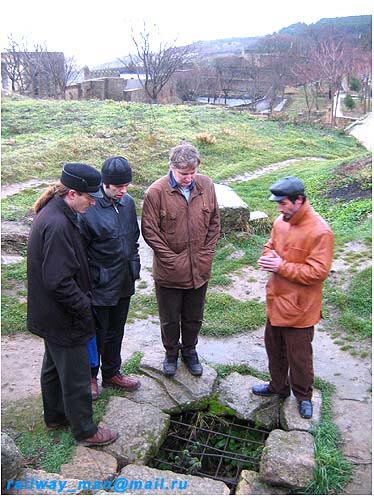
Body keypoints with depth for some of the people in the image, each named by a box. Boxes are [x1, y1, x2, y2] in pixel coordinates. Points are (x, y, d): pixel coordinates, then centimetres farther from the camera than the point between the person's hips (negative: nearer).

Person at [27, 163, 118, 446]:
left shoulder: (55, 213, 2)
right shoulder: (57, 225, -30)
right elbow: (58, 281, -29)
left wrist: (83, 301, 13)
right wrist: (84, 309, -17)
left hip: (50, 314, 10)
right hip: (63, 318, -10)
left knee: (54, 366, 26)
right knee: (76, 376, 9)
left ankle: (55, 415, 47)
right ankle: (85, 431, 29)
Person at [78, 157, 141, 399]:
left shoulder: (128, 202, 0)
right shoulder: (88, 209, -21)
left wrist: (134, 268, 11)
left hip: (124, 284, 6)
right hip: (99, 287, -6)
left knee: (116, 333, 22)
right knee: (97, 335, 13)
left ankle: (112, 373, 43)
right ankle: (90, 376, 37)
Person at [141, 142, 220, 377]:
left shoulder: (206, 186, -5)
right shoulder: (156, 192, -16)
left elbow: (214, 223, 4)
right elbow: (149, 230, -11)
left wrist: (206, 254, -1)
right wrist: (171, 259, -13)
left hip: (200, 269, 3)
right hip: (169, 272, -3)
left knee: (194, 317, 20)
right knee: (170, 319, 17)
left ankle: (190, 350, 44)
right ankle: (171, 353, 41)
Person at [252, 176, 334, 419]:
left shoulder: (320, 232, -22)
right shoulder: (281, 222, 1)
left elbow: (318, 272, -24)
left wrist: (281, 267, -23)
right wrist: (268, 257, -6)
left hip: (299, 308, -7)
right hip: (276, 299, 7)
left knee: (299, 355, 10)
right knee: (274, 347, 23)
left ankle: (304, 396, 35)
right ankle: (278, 386, 45)